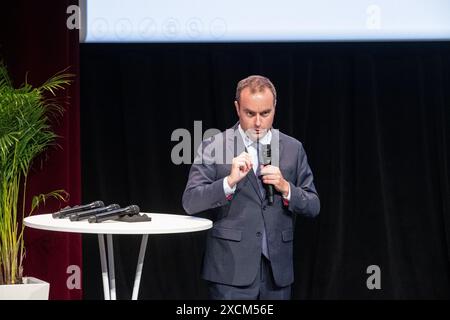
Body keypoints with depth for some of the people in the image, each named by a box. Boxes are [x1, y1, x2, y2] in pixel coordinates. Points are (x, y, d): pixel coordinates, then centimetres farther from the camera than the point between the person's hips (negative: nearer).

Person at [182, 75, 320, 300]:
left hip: (277, 270, 3)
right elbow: (190, 203, -7)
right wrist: (230, 181, -20)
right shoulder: (213, 147, -1)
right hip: (232, 270, -3)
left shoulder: (293, 149, 8)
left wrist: (286, 188, -10)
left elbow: (313, 207, 9)